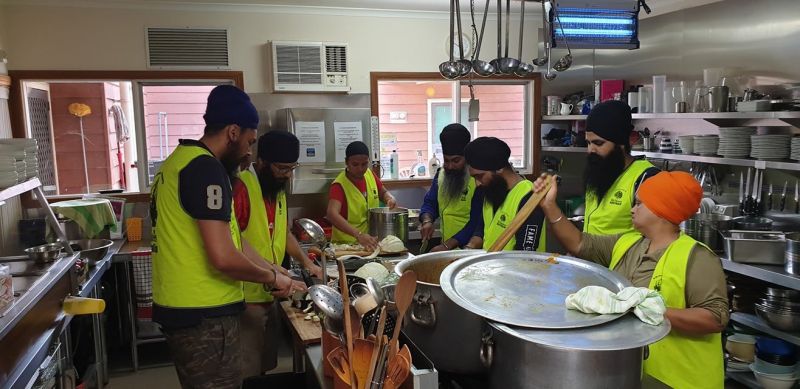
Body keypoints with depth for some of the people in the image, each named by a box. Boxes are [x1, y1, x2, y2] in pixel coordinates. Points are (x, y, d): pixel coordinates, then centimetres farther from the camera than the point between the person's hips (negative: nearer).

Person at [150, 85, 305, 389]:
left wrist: (278, 275, 16)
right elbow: (223, 257, -26)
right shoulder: (206, 168, -19)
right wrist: (272, 277, -8)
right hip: (203, 315, -10)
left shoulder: (181, 160, 14)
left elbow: (228, 239, 16)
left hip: (181, 308, 10)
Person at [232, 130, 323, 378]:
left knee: (266, 367, 18)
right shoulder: (241, 187, -18)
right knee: (248, 373, 0)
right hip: (245, 297, -9)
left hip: (268, 295, 9)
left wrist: (306, 262, 9)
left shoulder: (278, 189, 11)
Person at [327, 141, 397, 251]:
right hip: (347, 243, -4)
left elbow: (383, 193, 19)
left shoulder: (369, 174, 3)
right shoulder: (339, 185, -15)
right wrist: (359, 235, -41)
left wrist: (390, 198, -4)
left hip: (371, 241, 5)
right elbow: (332, 214, -30)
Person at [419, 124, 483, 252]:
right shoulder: (441, 174, 7)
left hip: (470, 250, -6)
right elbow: (429, 203, 11)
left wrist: (447, 245, -24)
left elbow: (477, 223, -19)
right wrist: (427, 221, -10)